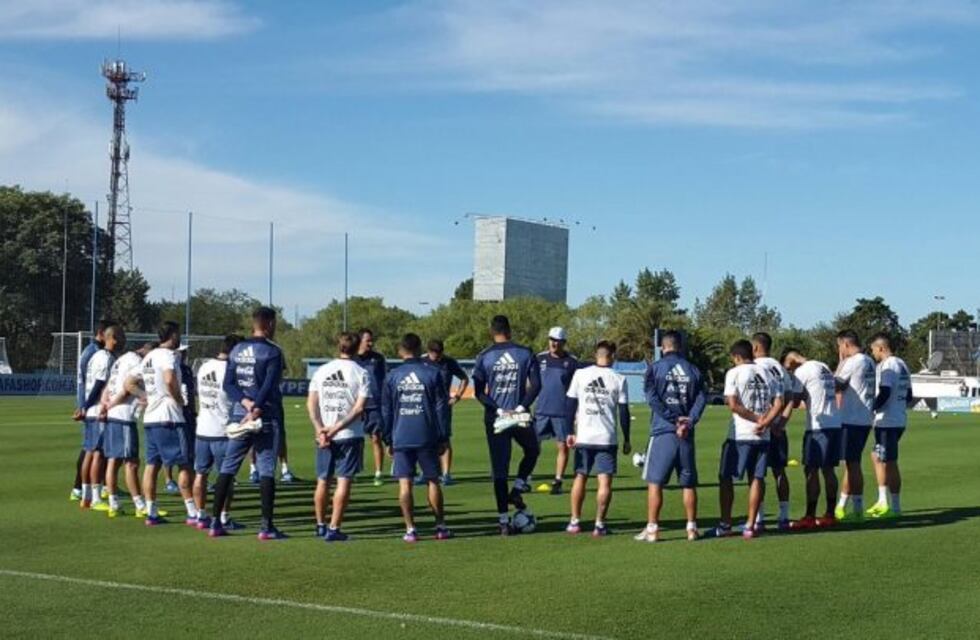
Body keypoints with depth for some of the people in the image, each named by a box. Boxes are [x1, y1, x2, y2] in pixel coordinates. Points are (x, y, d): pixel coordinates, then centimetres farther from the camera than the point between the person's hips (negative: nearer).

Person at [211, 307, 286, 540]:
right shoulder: (272, 351, -7)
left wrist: (246, 403, -5)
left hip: (239, 415, 5)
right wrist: (255, 410, -16)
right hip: (267, 418, -5)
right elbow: (269, 387, -16)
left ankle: (216, 523, 10)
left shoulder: (236, 350, 10)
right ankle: (266, 527, -1)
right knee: (266, 471, -1)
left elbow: (227, 384, 5)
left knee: (228, 468, 9)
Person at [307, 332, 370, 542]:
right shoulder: (361, 373, -4)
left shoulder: (321, 370, 7)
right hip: (350, 435, -4)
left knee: (323, 481, 14)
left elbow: (311, 402, 0)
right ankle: (334, 529, -5)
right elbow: (359, 408, -12)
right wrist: (337, 428, -13)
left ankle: (321, 525, 24)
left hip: (323, 435, 4)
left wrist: (320, 428, -7)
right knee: (344, 482, -1)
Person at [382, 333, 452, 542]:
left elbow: (386, 411, 7)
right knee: (433, 481, 9)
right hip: (428, 438, 0)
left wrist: (388, 441, 14)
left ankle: (410, 529, -3)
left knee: (405, 484, 1)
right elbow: (442, 408, 1)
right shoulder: (433, 374, 1)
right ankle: (441, 527, 13)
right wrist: (444, 438, 7)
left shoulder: (392, 377, 3)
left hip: (401, 438, 0)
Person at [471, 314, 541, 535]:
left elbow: (479, 392, -6)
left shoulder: (484, 357, -1)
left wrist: (498, 410, -7)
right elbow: (535, 385, -6)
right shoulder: (525, 353, 1)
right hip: (520, 417, 0)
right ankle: (517, 490, 8)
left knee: (499, 468, 5)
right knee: (532, 451, 28)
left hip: (495, 418, 0)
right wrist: (521, 407, -9)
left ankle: (503, 521, 3)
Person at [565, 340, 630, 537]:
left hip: (583, 437, 2)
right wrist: (626, 440, 7)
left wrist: (569, 432, 9)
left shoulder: (580, 374, 2)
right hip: (607, 438, -2)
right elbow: (623, 412, -1)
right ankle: (599, 524, 0)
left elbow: (570, 404, 2)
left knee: (580, 477, 13)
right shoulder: (619, 379, -2)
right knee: (605, 481, 3)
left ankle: (575, 521, 16)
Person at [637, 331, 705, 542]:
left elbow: (653, 398, -10)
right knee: (688, 483, 11)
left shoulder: (655, 368, 0)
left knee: (655, 482, 2)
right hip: (687, 435, 3)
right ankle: (692, 527, 12)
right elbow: (701, 399, -1)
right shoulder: (693, 370, 9)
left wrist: (675, 420, -11)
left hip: (662, 431, -3)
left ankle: (652, 528, -1)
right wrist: (689, 421, -10)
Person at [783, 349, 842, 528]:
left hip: (818, 426, -8)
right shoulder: (824, 368, 18)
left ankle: (810, 517, -4)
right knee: (828, 470, 11)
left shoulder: (802, 371, -7)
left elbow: (794, 401, -7)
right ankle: (830, 514, 14)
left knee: (811, 470, -4)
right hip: (835, 424, 8)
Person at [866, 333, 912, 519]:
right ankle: (883, 501, 19)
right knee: (877, 456, 18)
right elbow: (908, 395, 18)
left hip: (887, 421, -10)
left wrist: (870, 409, -12)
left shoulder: (886, 366, -14)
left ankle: (895, 507, 3)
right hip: (899, 419, 10)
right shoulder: (902, 365, 15)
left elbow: (884, 394, -22)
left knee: (889, 462, -3)